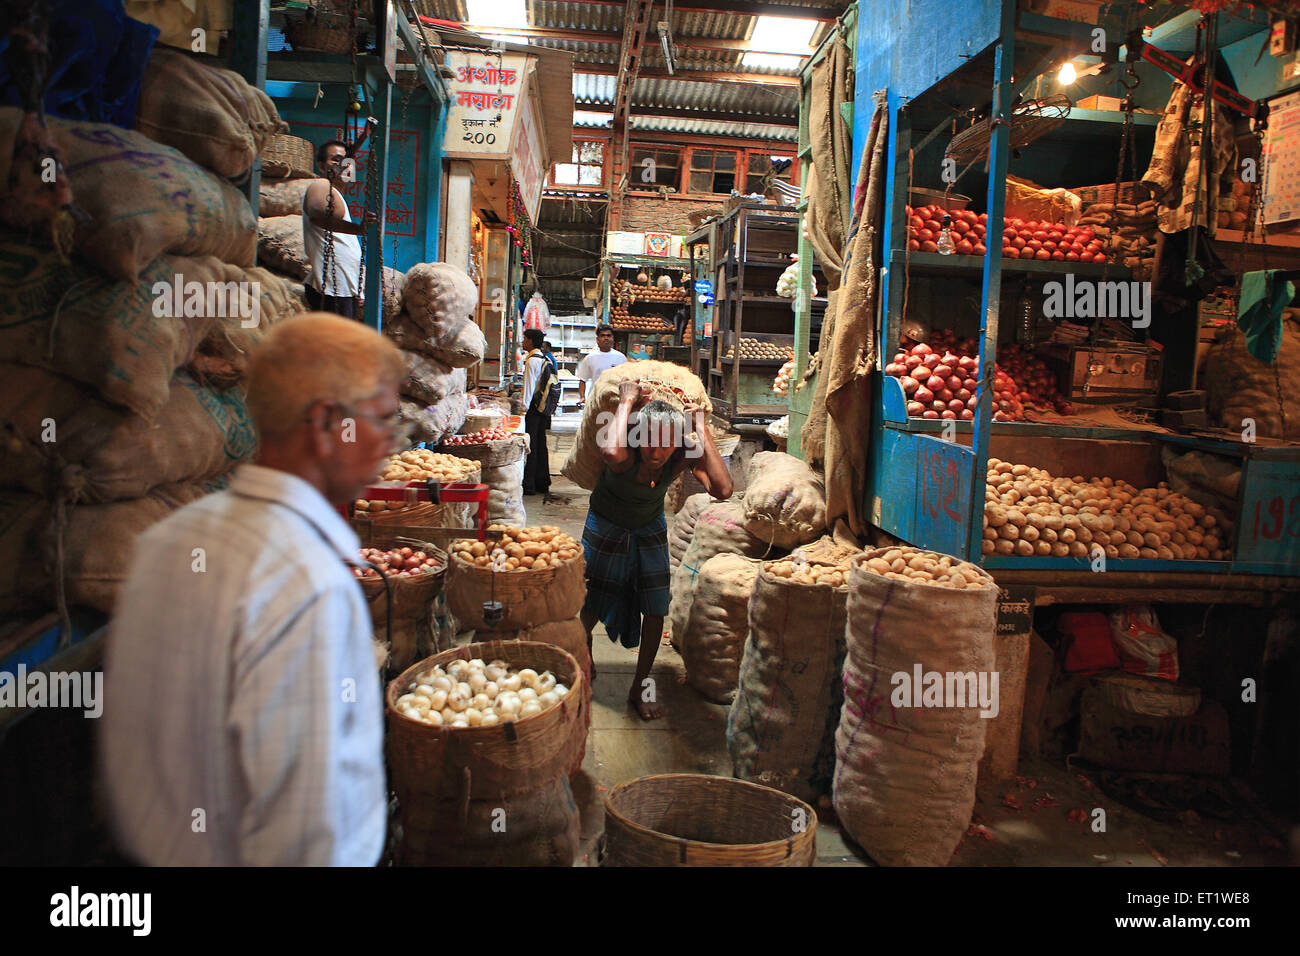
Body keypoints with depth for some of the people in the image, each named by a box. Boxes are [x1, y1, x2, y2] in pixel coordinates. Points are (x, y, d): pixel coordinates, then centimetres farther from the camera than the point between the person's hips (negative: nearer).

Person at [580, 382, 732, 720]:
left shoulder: (684, 455, -27)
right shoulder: (626, 452, -35)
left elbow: (723, 490, -43)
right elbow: (612, 453, -63)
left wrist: (703, 430, -40)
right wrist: (626, 402, -47)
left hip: (650, 530, 2)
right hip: (606, 528, -2)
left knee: (655, 609, 1)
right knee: (591, 605, 11)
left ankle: (641, 685, 22)